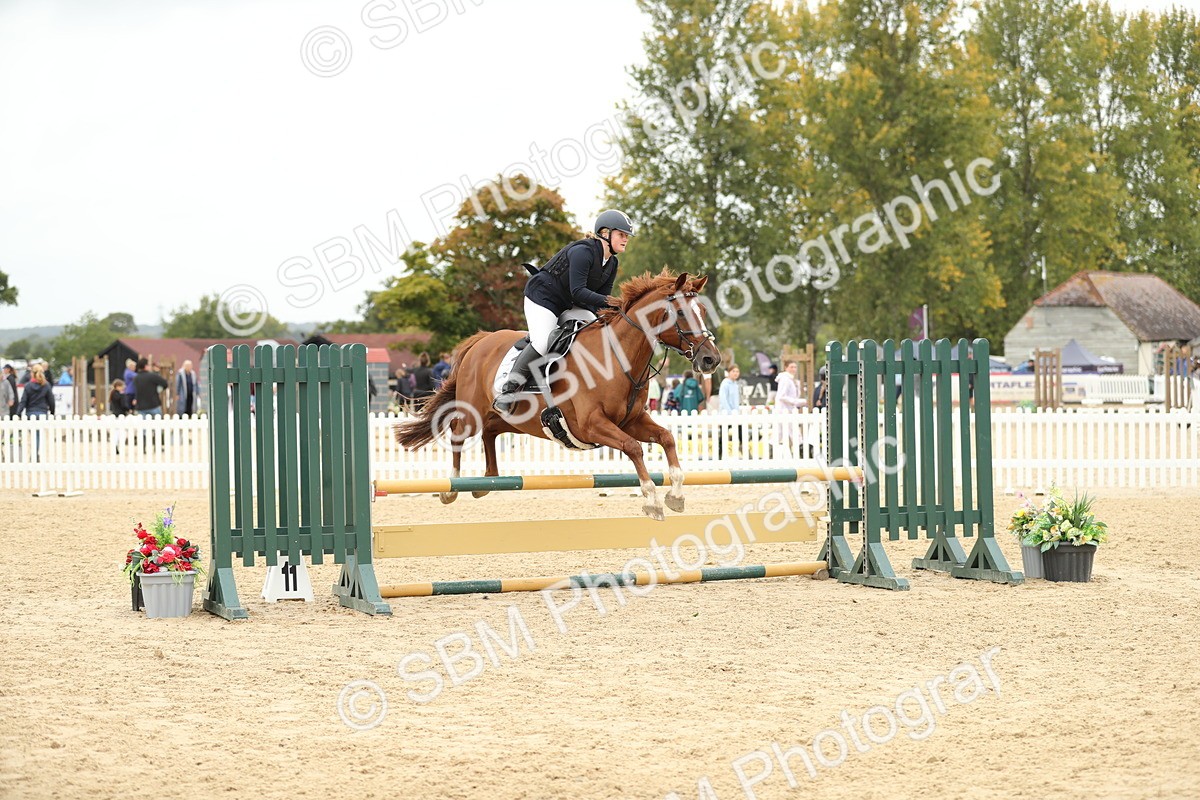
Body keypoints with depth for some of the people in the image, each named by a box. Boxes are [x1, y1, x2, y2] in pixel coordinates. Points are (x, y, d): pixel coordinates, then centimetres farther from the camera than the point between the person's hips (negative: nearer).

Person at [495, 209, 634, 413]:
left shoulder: (611, 265, 4)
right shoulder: (582, 251, -23)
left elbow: (602, 298, 4)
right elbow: (578, 291, -30)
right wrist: (606, 301, -38)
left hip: (570, 305, 9)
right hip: (542, 298, -9)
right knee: (543, 343, -27)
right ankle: (507, 391, -21)